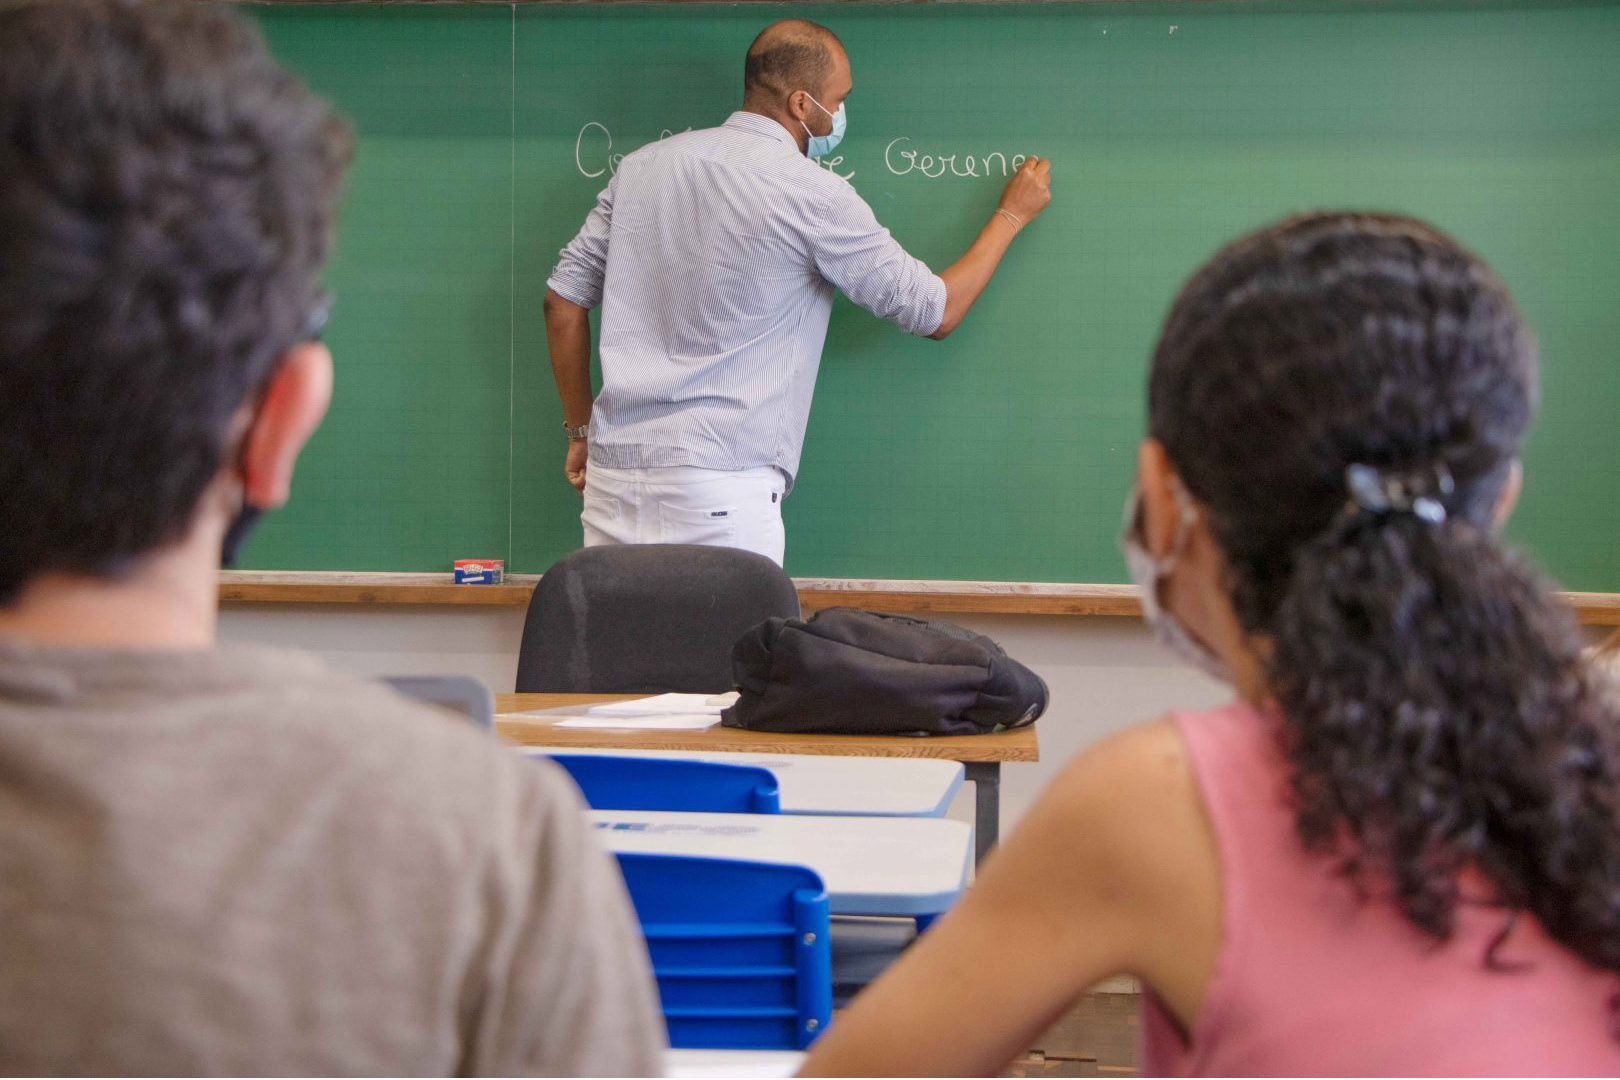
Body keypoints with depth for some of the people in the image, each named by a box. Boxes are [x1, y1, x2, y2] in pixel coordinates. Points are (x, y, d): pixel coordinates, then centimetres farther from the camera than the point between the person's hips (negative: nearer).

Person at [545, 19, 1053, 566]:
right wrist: (1012, 214, 17)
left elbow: (564, 296, 13)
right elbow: (936, 312, 2)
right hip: (723, 486, -6)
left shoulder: (644, 165, 10)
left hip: (614, 471, 6)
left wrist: (581, 429, 23)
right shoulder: (812, 193, -6)